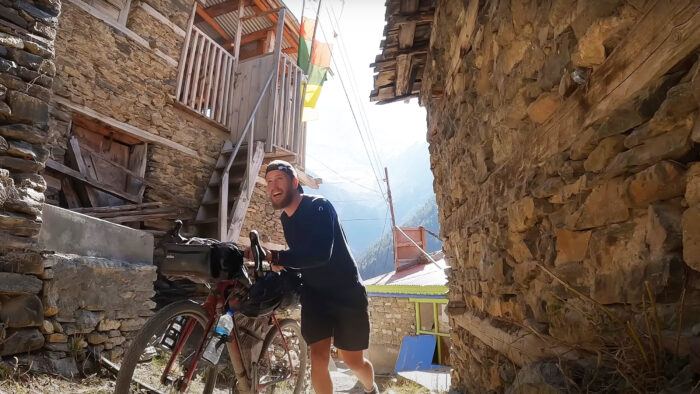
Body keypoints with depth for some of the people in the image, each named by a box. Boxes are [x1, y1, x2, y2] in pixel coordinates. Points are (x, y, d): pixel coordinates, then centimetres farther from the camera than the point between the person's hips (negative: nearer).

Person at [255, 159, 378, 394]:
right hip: (314, 296, 5)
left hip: (346, 293, -5)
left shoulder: (318, 206, -20)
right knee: (318, 358, -5)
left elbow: (320, 254, -34)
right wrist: (281, 265, -6)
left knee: (353, 361, 7)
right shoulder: (285, 219, 4)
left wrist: (275, 257, -37)